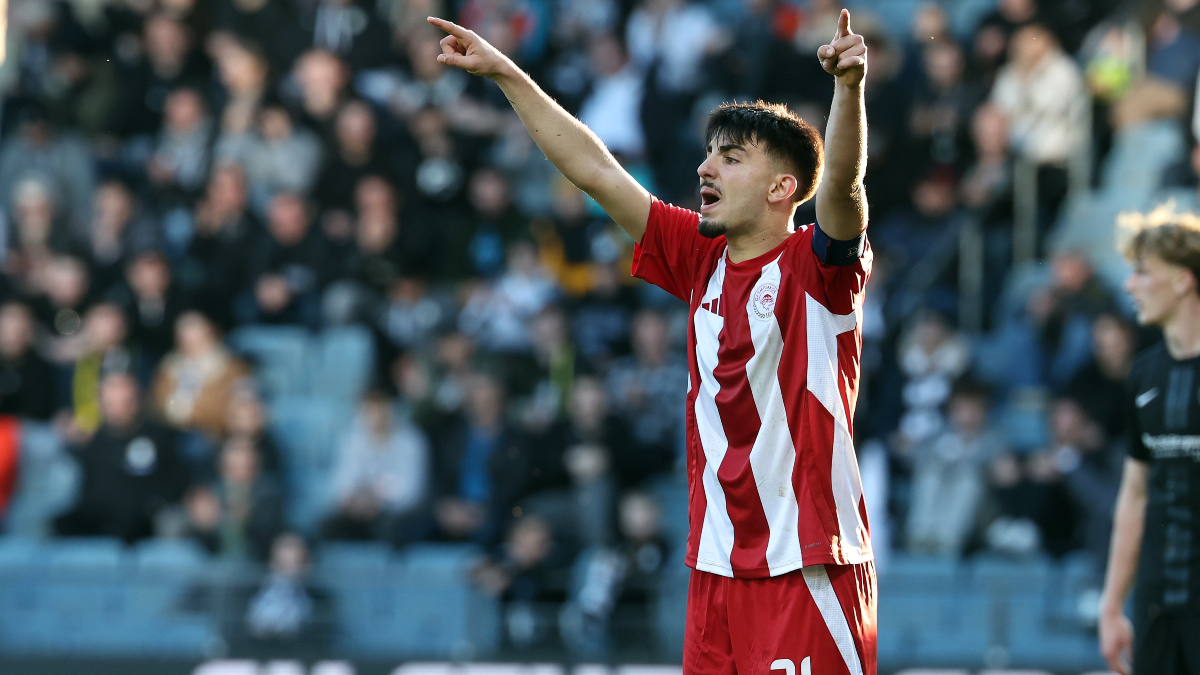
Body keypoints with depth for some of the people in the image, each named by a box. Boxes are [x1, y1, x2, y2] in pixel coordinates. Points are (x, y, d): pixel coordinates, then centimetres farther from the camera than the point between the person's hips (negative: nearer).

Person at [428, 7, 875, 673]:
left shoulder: (815, 267, -5)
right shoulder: (701, 261, 12)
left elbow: (841, 180, -25)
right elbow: (596, 171, 16)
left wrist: (849, 85, -42)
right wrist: (506, 74, 17)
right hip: (718, 565, 6)